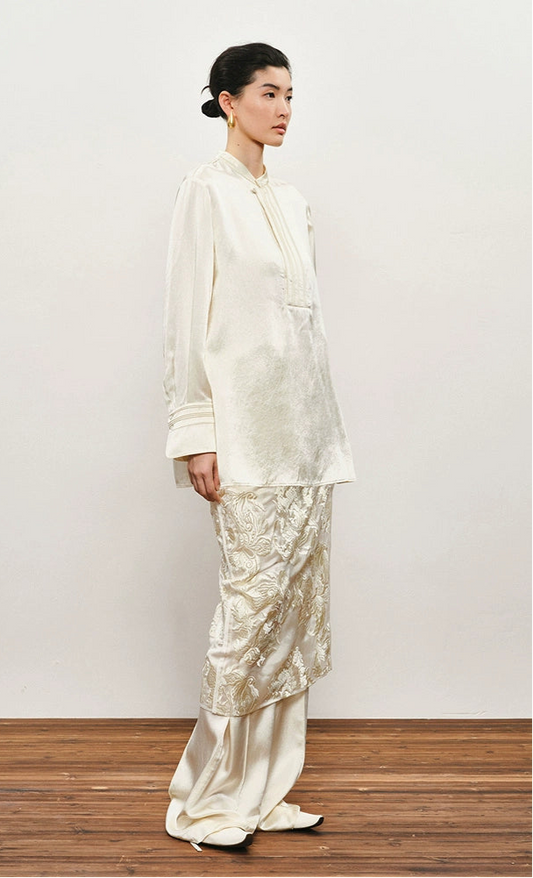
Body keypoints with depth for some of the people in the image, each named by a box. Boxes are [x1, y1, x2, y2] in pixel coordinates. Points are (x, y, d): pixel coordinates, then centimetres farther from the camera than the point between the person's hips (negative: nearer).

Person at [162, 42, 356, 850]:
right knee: (256, 601, -8)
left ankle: (266, 792, 17)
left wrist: (325, 432, 14)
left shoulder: (291, 201, 17)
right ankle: (208, 800, 5)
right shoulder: (207, 191, -3)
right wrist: (196, 433, -13)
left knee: (298, 604, 7)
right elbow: (187, 318, -8)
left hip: (305, 430, 7)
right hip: (246, 432, -7)